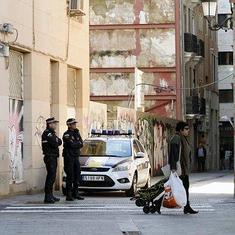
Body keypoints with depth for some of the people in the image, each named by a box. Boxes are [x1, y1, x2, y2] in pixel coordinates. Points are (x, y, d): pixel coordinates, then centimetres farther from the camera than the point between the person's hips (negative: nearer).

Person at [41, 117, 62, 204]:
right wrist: (57, 141, -2)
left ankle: (50, 195, 21)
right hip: (50, 157, -10)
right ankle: (47, 197, -12)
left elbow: (59, 142, 12)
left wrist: (56, 141, -7)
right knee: (51, 176, -12)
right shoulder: (47, 133, -13)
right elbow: (55, 143, -21)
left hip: (53, 158, 10)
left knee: (52, 177, 14)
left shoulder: (52, 133, 19)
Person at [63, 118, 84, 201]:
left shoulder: (77, 133, 13)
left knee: (77, 175, 6)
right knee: (70, 176, -8)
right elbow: (71, 144, -21)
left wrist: (75, 144, -12)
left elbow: (81, 144, 3)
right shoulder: (66, 134, -9)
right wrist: (78, 143, -5)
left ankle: (75, 193, 13)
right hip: (69, 157, -7)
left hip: (76, 157, 7)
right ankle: (68, 195, -5)